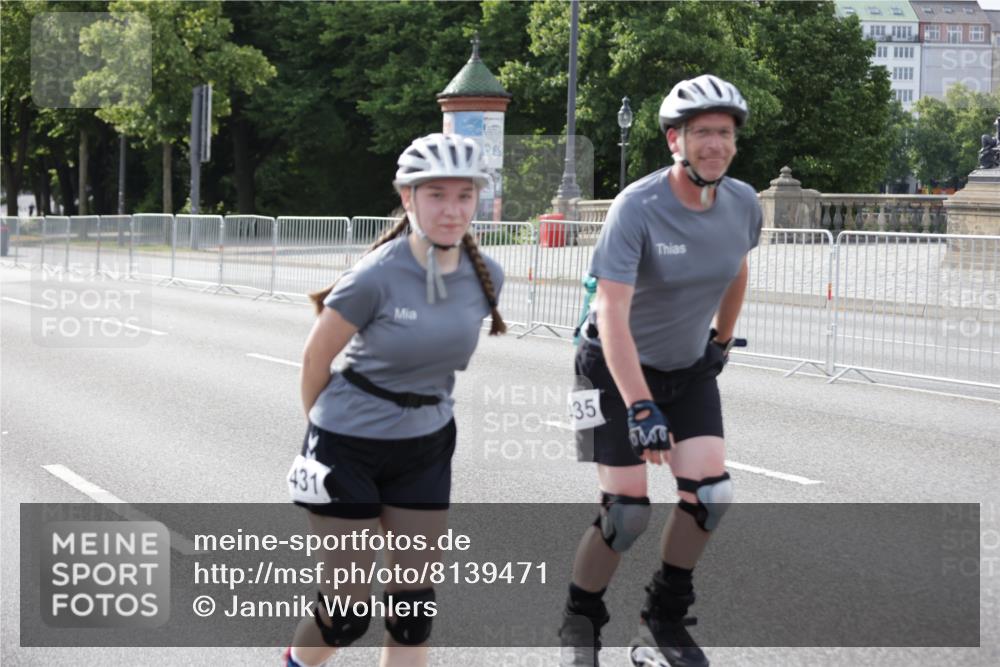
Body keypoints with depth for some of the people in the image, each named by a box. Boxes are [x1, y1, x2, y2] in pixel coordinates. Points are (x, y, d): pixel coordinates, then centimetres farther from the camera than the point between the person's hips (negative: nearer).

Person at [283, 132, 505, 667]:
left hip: (426, 449, 5)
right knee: (350, 608, 3)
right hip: (348, 451, -5)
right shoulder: (377, 276, -23)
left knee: (415, 602, 6)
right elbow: (316, 357, -9)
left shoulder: (486, 276, -7)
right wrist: (326, 427, 5)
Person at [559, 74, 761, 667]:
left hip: (690, 369, 5)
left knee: (710, 494, -10)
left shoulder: (744, 204, -9)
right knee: (629, 511, -11)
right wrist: (639, 408, -39)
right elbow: (612, 315, -32)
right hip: (618, 370, -5)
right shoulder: (637, 208, -26)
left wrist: (722, 340, 22)